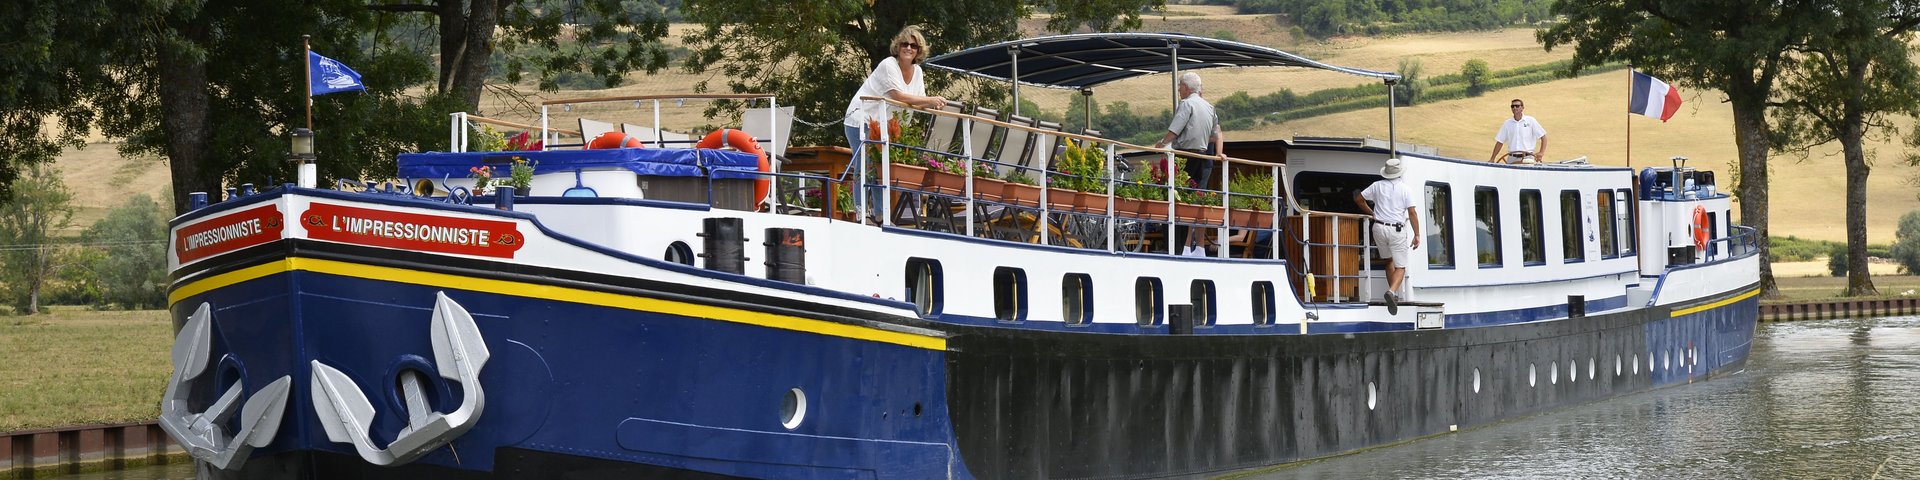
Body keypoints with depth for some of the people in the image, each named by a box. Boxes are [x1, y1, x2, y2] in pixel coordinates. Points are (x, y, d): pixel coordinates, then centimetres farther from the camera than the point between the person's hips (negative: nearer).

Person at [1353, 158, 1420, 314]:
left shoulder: (1377, 186, 4)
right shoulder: (1405, 189, -4)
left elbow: (1358, 199, 12)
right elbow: (1412, 213, -9)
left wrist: (1371, 213, 24)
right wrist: (1416, 235, -5)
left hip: (1379, 227, 3)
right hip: (1397, 230, -3)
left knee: (1389, 260, 23)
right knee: (1400, 267, 0)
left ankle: (1394, 294, 22)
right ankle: (1392, 291, -27)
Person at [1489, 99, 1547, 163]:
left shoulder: (1530, 121, 4)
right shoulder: (1507, 123, 11)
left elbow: (1543, 137, 4)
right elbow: (1500, 142, 14)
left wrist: (1541, 153, -10)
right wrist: (1492, 159, 9)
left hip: (1527, 158, -3)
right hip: (1512, 158, 3)